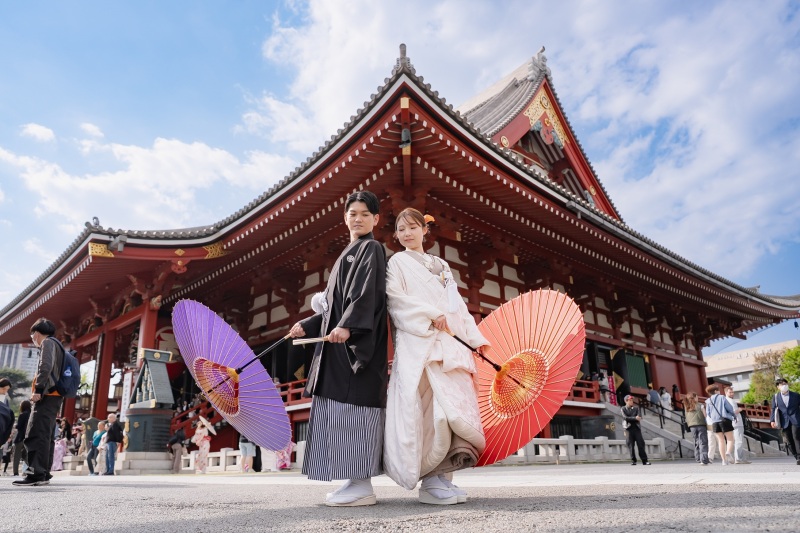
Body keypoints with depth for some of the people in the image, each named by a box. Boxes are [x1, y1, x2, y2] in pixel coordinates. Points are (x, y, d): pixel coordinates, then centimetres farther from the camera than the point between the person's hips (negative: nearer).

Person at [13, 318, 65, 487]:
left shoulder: (47, 342, -2)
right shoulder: (57, 346, 26)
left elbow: (46, 366, -18)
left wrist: (38, 390, -21)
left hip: (47, 395, -10)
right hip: (54, 397, 10)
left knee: (35, 435, -13)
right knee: (45, 436, 10)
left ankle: (36, 474, -18)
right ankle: (43, 474, 12)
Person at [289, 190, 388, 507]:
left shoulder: (371, 249, -1)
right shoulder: (348, 255, 25)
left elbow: (367, 294, -17)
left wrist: (347, 326, -29)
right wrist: (307, 325, 21)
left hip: (358, 342, -9)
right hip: (339, 344, 9)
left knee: (353, 406, -12)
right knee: (339, 410, 7)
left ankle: (363, 486, -7)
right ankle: (354, 481, 12)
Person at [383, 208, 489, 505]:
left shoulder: (442, 265, 26)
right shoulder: (398, 262, 11)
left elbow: (457, 305, 21)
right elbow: (395, 297, -6)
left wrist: (476, 337, 12)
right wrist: (431, 315, -15)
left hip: (448, 344, 5)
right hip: (416, 342, -5)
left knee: (454, 406, -4)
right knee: (428, 409, -14)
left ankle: (441, 475, 3)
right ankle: (431, 480, -5)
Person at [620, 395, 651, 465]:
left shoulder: (636, 408, 14)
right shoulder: (623, 409, 5)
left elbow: (639, 417, 1)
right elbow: (626, 418, -9)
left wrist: (630, 419, -12)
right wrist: (635, 418, -12)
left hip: (636, 428, 2)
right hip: (629, 429, -2)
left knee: (641, 444, -3)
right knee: (631, 445, -3)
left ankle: (645, 460, 0)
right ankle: (633, 460, 5)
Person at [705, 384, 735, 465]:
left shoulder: (708, 401, 9)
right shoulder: (721, 397, 1)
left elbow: (708, 413, 7)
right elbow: (730, 408, -4)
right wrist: (732, 414, 15)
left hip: (715, 422, 3)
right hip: (725, 420, -3)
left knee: (721, 441, 8)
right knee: (730, 439, 4)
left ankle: (724, 459, 1)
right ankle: (728, 452, -23)